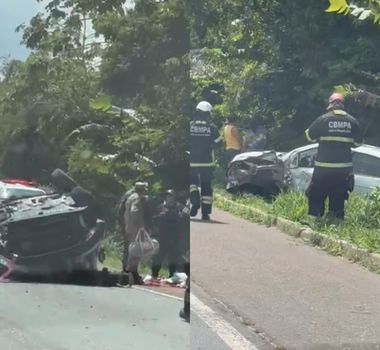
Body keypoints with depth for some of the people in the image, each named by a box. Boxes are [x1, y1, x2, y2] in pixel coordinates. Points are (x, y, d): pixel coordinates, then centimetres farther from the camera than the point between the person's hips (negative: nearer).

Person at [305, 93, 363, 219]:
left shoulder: (323, 119, -7)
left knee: (316, 197, 7)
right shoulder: (352, 121, 2)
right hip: (344, 168, 3)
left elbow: (309, 136, 1)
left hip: (324, 167, -3)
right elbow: (358, 142, 9)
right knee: (338, 199, 11)